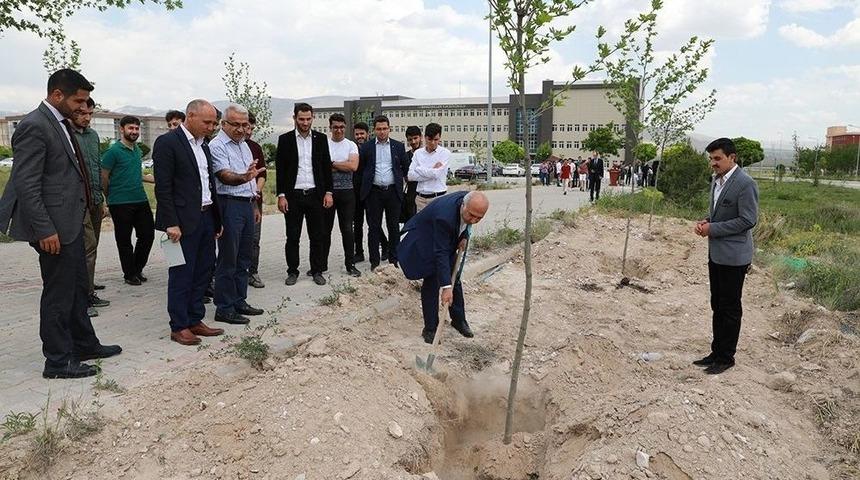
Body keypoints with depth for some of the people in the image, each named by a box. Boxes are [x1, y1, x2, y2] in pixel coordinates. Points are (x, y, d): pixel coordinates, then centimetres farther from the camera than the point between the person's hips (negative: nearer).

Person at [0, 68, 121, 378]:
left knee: (77, 289, 19)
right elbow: (26, 185, -20)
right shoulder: (34, 126, -16)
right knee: (58, 294, 2)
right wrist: (45, 231, -21)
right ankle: (58, 361, 15)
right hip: (54, 227, -10)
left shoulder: (61, 123, 12)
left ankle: (84, 345, 33)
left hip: (71, 222, 10)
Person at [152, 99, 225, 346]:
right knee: (182, 275, 1)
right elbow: (163, 187, -14)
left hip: (206, 218, 8)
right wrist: (171, 223, -18)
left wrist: (217, 220, 14)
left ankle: (195, 320, 23)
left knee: (203, 273, 12)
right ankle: (179, 327, 11)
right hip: (183, 221, -8)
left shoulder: (203, 146, 15)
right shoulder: (167, 142, -9)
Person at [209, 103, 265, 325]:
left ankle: (239, 301, 23)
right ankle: (224, 308, 5)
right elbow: (225, 177, -24)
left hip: (247, 205, 8)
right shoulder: (217, 146, -10)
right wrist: (244, 177, -43)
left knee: (243, 258, 13)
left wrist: (255, 205, 22)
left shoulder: (244, 145, 17)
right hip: (230, 205, -8)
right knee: (228, 259, -3)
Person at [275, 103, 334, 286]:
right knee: (292, 237, 4)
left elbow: (327, 166, 8)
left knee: (317, 236, 6)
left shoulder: (321, 138, 7)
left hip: (315, 194, 1)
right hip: (293, 195, -1)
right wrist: (281, 195, -5)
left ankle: (317, 271, 17)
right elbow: (280, 169, 1)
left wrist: (328, 192, 2)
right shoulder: (285, 139, 2)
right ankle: (292, 271, 16)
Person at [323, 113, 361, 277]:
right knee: (325, 228, 8)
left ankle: (350, 264, 12)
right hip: (326, 190, 0)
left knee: (347, 229, 3)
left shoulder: (351, 145, 3)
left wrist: (331, 163, -9)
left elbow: (353, 166, -12)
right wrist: (342, 166, -9)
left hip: (346, 192, 0)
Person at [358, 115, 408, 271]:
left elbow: (405, 169, 10)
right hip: (374, 192, 0)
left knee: (394, 227, 6)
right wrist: (365, 186, 5)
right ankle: (374, 261, 10)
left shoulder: (399, 146, 6)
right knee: (374, 227, 3)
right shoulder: (366, 147, 5)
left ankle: (393, 260, 16)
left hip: (393, 192, 1)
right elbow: (360, 169, 9)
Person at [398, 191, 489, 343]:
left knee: (454, 279, 11)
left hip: (447, 240, 7)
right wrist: (446, 286, -40)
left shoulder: (469, 199, -21)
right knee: (432, 283, -10)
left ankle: (459, 320, 27)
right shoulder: (445, 216, -42)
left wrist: (464, 236, -10)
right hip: (424, 242, -7)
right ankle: (430, 329, 2)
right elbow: (440, 254, -40)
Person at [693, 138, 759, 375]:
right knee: (717, 306, 15)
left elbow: (748, 220, -18)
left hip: (733, 256, -9)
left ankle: (726, 357, 14)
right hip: (716, 253, 9)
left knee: (730, 308, 3)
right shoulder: (716, 180, 11)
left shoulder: (745, 184, -16)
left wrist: (713, 228, -18)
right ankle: (716, 352, 26)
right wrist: (705, 222, 2)